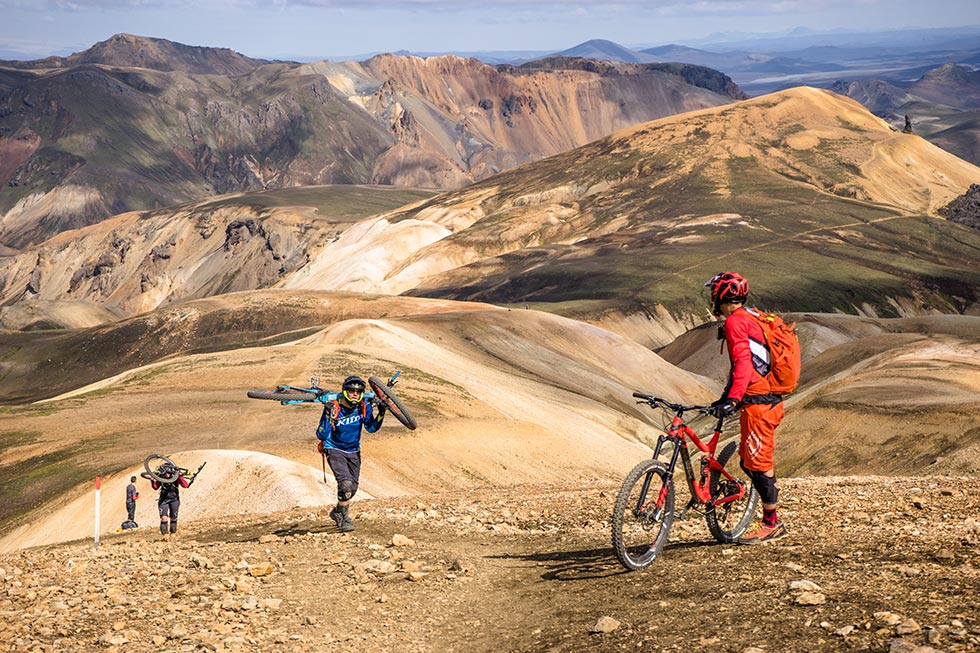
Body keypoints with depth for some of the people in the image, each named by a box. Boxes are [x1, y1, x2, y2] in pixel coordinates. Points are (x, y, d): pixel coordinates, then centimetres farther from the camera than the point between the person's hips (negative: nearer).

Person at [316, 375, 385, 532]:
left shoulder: (364, 407, -10)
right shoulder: (334, 408, -23)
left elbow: (371, 428, 0)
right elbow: (321, 436, -25)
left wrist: (380, 415, -16)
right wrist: (328, 417, -39)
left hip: (353, 451, 5)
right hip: (335, 450, -5)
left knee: (353, 488, 12)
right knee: (345, 484, -23)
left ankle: (337, 512, 40)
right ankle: (344, 519, -3)